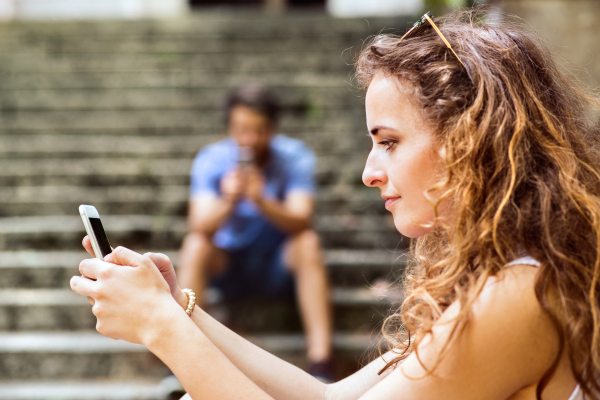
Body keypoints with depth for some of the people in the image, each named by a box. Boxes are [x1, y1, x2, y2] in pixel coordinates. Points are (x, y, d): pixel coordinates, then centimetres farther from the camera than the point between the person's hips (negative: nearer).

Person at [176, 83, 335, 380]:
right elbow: (200, 226, -24)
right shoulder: (210, 160, -11)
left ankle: (321, 361, -34)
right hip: (228, 265, 1)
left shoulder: (295, 157, -13)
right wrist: (227, 202, -44)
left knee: (308, 242, -31)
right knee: (194, 244, -28)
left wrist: (261, 201, -44)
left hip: (279, 266, -1)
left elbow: (300, 220, -26)